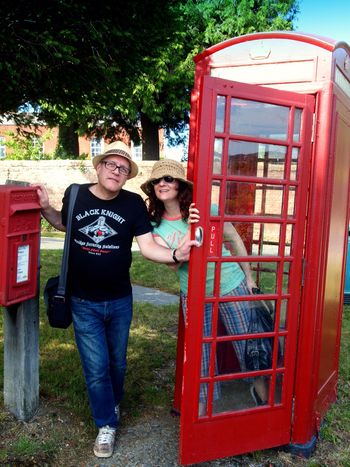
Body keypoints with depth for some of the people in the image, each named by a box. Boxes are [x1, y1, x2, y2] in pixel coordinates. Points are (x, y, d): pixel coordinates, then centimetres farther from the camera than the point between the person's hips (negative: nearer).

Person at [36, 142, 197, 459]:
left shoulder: (133, 204, -11)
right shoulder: (75, 194, -8)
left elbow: (148, 246, -15)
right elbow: (64, 224, 13)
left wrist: (175, 254, -32)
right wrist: (45, 208, -5)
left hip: (120, 301, 1)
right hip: (84, 302, -1)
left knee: (118, 362, 20)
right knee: (96, 367, 3)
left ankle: (113, 404, 49)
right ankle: (106, 425, 26)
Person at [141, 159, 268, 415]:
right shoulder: (157, 226, -5)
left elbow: (235, 241, -1)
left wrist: (249, 277, 4)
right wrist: (190, 230, -33)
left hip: (231, 286, -2)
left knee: (247, 344, 10)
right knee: (199, 353, 11)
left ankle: (260, 387, 39)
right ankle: (201, 408, 31)